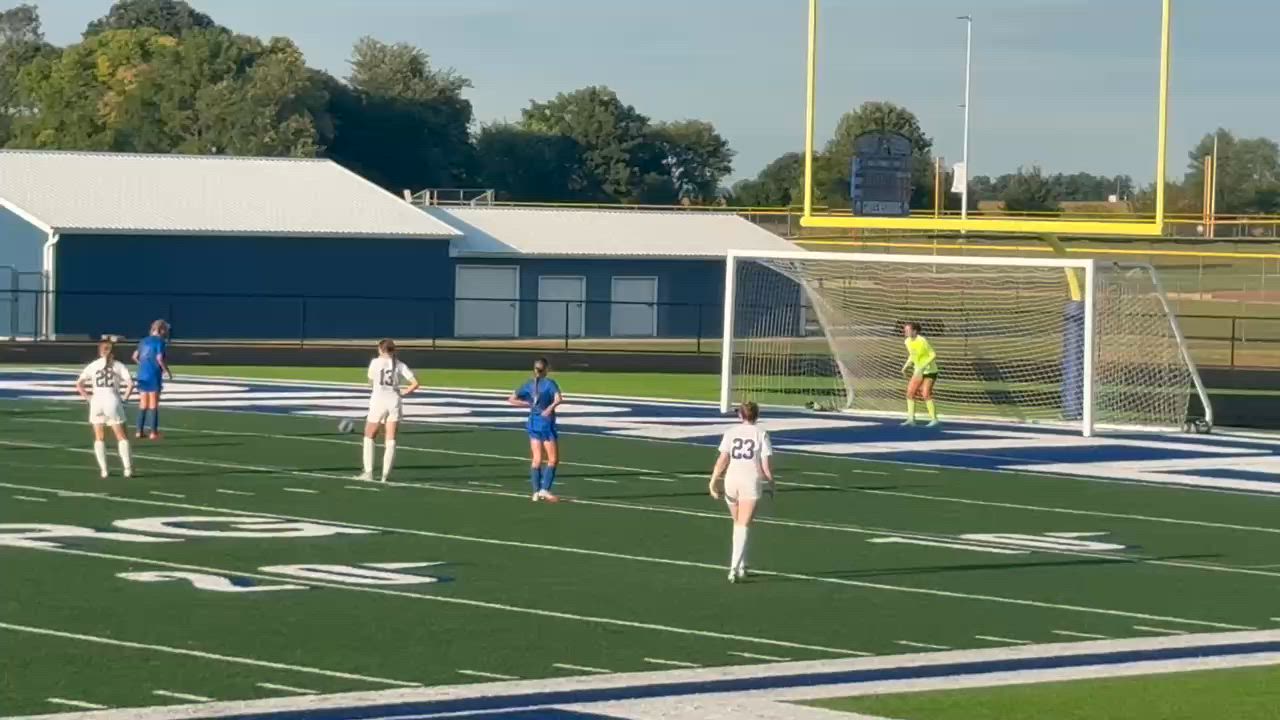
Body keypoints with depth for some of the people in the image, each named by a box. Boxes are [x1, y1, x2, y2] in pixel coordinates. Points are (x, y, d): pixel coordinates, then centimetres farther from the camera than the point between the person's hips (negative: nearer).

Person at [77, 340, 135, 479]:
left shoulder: (92, 366, 9)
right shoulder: (119, 366, 5)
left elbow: (78, 384, 4)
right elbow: (130, 384, -8)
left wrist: (88, 398, 7)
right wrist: (125, 398, 1)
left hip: (96, 401, 1)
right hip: (113, 400, -1)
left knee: (99, 438, 12)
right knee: (122, 437, 8)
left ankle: (103, 470, 4)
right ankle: (128, 469, 0)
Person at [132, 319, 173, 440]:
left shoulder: (144, 341, 12)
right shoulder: (160, 342, -8)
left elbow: (135, 357, 13)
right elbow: (159, 358, -17)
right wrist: (167, 371, -4)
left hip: (142, 375, 6)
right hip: (154, 376, -6)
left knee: (143, 405, 11)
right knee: (153, 405, 0)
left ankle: (140, 431, 9)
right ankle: (154, 432, 0)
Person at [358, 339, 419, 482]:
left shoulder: (376, 362, -2)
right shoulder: (400, 366, 3)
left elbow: (371, 383, 8)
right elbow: (415, 384, -3)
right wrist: (402, 393, 6)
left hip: (378, 401, -2)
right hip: (395, 402, 2)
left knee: (369, 437, 12)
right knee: (390, 440, 6)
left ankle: (368, 472, 7)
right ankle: (385, 474, 3)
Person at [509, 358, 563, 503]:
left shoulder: (528, 385, 5)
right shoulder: (550, 383, -11)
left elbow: (511, 399, 8)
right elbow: (558, 399, -28)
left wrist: (528, 404, 8)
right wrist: (551, 407, -21)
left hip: (533, 423, 6)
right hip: (546, 422, -6)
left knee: (536, 459, 10)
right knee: (553, 459, 1)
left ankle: (536, 492, 7)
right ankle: (545, 490, -8)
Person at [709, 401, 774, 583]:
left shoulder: (731, 433, 5)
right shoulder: (761, 434, 0)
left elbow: (722, 459, -3)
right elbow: (765, 465, -3)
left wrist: (713, 480, -3)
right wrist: (771, 483, 10)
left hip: (731, 480, 2)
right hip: (752, 481, -2)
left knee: (738, 524, 19)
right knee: (743, 526, -3)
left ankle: (741, 566, 26)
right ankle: (735, 568, -16)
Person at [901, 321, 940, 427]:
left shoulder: (922, 341, -24)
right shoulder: (907, 341, -1)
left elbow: (933, 355, -23)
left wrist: (923, 367, -31)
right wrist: (906, 366, 4)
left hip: (929, 371, -8)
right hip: (918, 371, 8)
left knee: (926, 395, -15)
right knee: (910, 393, 2)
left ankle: (934, 420, -6)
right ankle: (911, 419, 8)